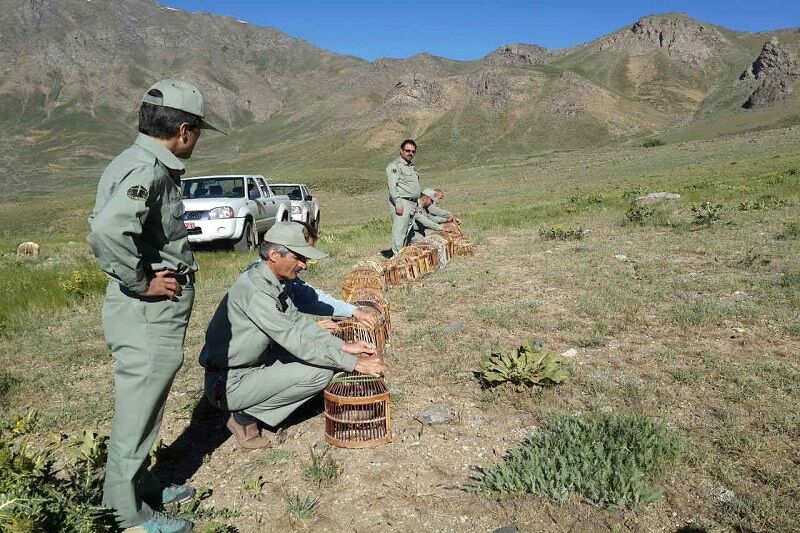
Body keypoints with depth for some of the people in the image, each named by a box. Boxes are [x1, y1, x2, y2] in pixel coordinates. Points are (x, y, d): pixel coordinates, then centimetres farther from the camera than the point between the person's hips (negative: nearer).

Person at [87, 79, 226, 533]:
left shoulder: (150, 165, 10)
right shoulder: (145, 169, -21)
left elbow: (103, 221, 21)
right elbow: (106, 231, -37)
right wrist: (141, 281, -24)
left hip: (155, 313, 10)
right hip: (149, 312, -10)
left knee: (145, 405, 22)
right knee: (139, 409, 4)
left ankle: (143, 487, 39)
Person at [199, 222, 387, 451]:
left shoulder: (275, 281, 3)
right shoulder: (255, 291, -27)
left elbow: (297, 320, 8)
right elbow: (296, 341, -28)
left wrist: (344, 346, -2)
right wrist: (354, 364, -24)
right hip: (229, 386, -9)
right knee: (321, 372, -17)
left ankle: (250, 410, 9)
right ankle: (245, 416, -3)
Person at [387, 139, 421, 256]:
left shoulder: (411, 166, 23)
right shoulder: (395, 165, -6)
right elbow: (392, 186, -15)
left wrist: (416, 204, 22)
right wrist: (398, 204, -22)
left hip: (412, 204, 9)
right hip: (402, 202, -9)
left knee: (408, 232, 8)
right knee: (399, 231, -12)